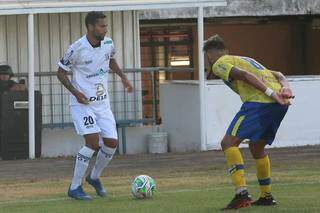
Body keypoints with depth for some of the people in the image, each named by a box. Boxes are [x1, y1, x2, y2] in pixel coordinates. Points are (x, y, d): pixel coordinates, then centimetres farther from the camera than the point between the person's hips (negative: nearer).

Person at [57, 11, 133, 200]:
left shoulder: (108, 43, 0)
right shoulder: (77, 48, -17)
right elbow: (61, 72, -6)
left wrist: (123, 77, 8)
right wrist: (75, 92, -18)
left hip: (102, 103, 6)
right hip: (82, 103, -6)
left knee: (112, 142, -2)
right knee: (93, 141, -19)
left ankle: (94, 177, 25)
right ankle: (75, 188, -10)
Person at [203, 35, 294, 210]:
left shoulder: (219, 64, 9)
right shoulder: (245, 59, 35)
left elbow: (243, 75, -10)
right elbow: (277, 75, 25)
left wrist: (270, 93, -17)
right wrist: (285, 87, 6)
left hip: (259, 102, -8)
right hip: (280, 104, 8)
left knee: (229, 142, -8)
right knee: (256, 147, 25)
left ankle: (242, 194, -21)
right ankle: (266, 196, 29)